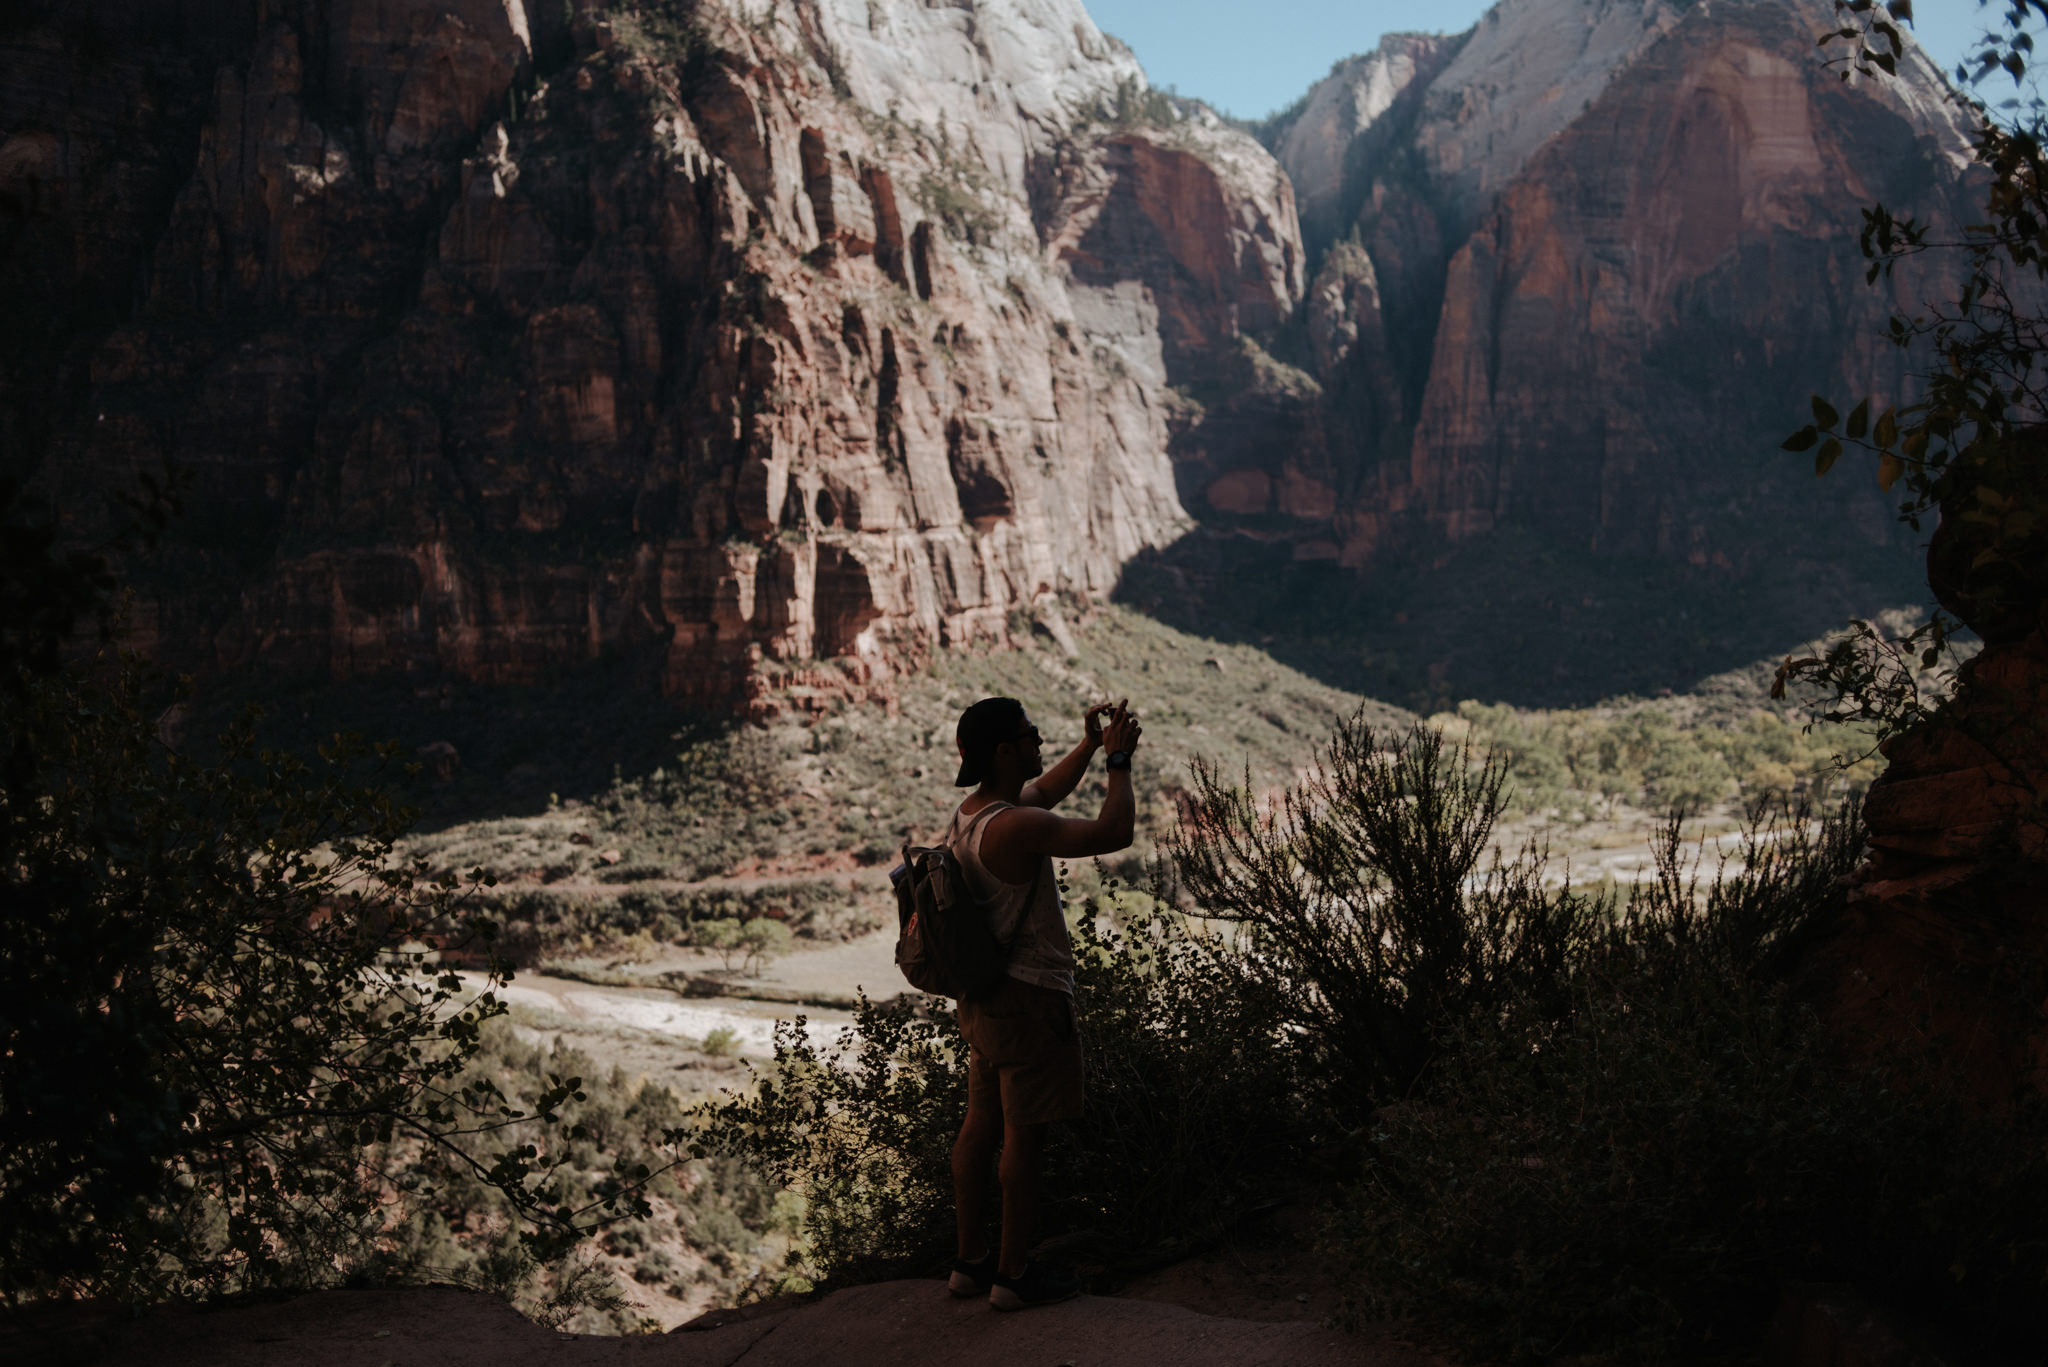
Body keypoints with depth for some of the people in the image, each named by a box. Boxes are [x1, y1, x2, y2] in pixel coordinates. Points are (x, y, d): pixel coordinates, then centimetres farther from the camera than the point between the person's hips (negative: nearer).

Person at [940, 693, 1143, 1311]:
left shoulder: (970, 812, 5)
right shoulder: (1015, 827, -26)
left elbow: (1046, 792, 24)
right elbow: (1113, 833, -22)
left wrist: (1089, 746, 15)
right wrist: (1119, 758, -10)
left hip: (984, 997, 9)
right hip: (1029, 998, -9)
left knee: (982, 1123, 16)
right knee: (1025, 1136, 3)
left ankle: (971, 1260, 26)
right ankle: (1014, 1272, 13)